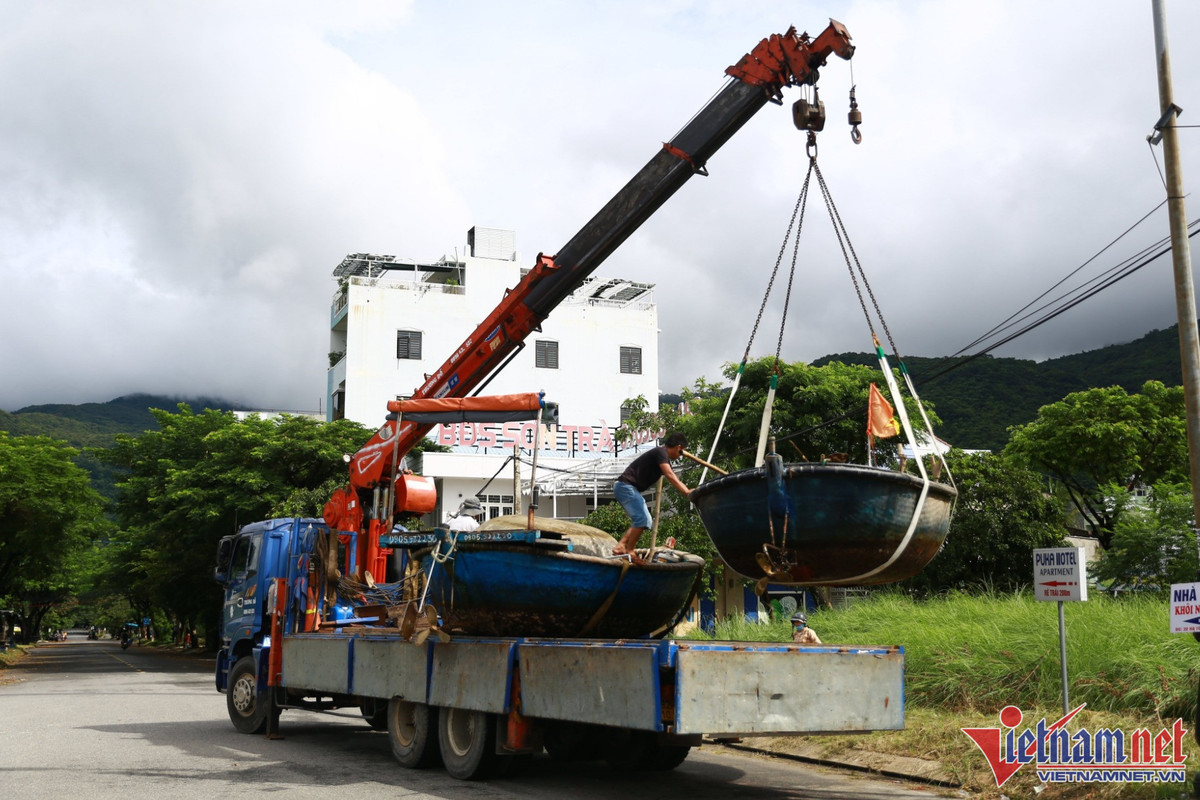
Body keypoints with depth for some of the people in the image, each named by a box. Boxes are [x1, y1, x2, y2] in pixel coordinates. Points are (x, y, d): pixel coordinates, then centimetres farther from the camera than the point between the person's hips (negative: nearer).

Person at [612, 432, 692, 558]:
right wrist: (687, 492, -27)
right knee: (642, 519, -17)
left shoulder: (664, 458, 19)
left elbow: (675, 480, 19)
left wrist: (689, 492, 9)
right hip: (626, 486, -11)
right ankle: (629, 551, -12)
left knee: (646, 522, 11)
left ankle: (620, 546, 3)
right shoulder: (661, 452, -12)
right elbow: (670, 476, -24)